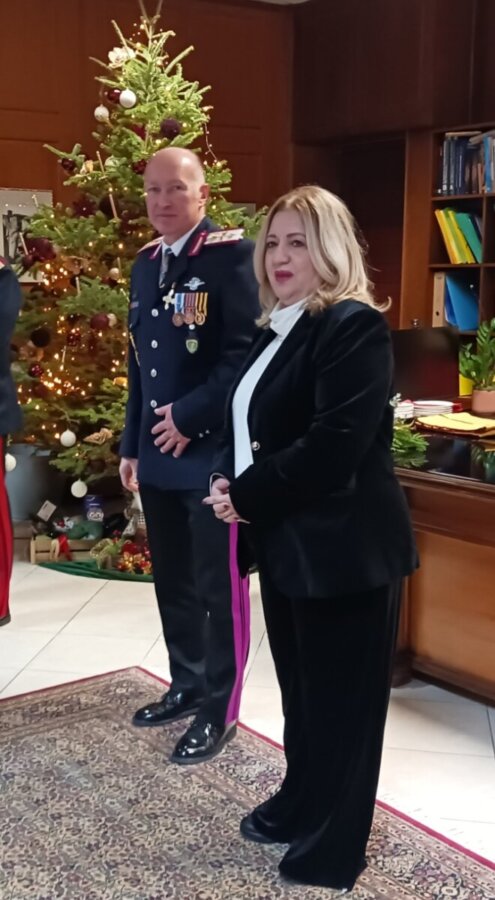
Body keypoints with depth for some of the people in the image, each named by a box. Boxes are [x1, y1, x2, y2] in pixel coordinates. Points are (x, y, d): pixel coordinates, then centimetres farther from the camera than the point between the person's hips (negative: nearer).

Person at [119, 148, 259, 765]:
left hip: (212, 450, -7)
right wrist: (132, 444, 17)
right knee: (172, 581, 17)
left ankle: (219, 709, 17)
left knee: (218, 586, 3)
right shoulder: (145, 264, 14)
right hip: (159, 454, 7)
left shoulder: (232, 254, -9)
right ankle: (187, 686, 34)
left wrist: (190, 415, -17)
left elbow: (247, 351, -17)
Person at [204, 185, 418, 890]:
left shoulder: (355, 326, -15)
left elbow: (334, 443, -25)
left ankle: (333, 852, 23)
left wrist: (247, 495, -17)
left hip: (342, 548, -8)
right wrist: (227, 481, -1)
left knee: (339, 698, 6)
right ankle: (300, 805, 40)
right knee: (299, 688, 21)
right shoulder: (275, 331, 13)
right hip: (285, 542, 9)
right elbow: (247, 425, 19)